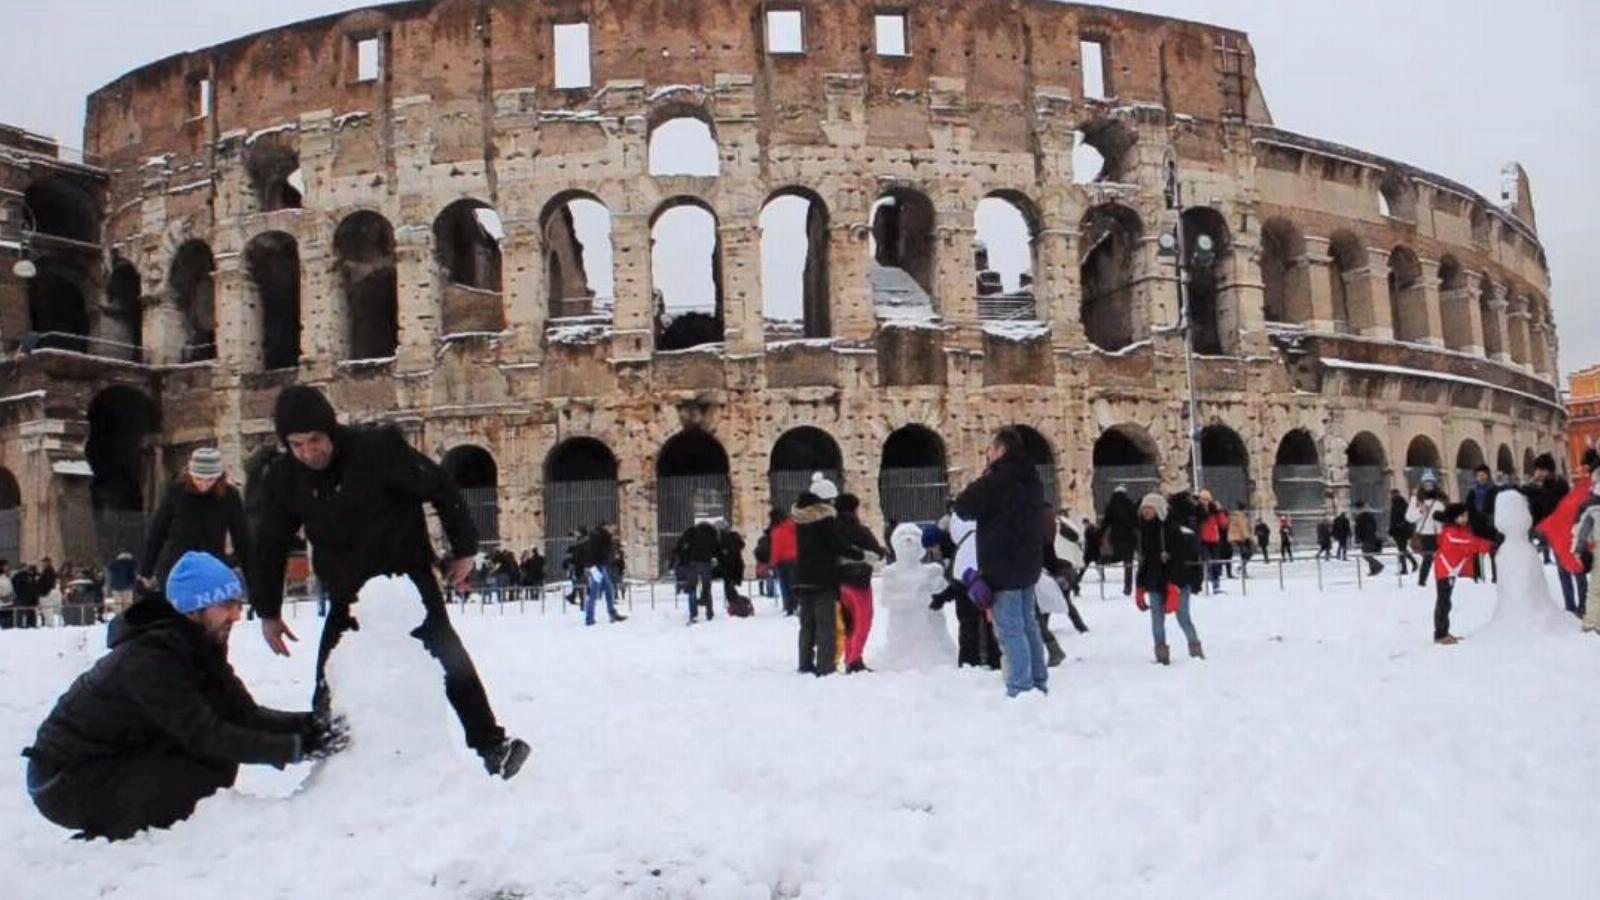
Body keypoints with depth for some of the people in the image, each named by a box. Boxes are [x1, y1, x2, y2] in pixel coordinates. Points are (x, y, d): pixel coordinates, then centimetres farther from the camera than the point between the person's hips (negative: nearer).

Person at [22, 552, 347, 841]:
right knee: (206, 778, -24)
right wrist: (295, 748, -34)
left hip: (122, 757, 9)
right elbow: (205, 736, -31)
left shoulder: (201, 647, 2)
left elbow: (244, 713, -3)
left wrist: (305, 724, -20)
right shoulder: (148, 658, -26)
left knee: (221, 758, -8)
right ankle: (100, 840, -7)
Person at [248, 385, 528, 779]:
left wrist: (464, 548, -6)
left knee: (449, 658, -10)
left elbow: (441, 488, -11)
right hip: (346, 594, 4)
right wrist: (268, 611, 11)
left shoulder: (379, 448, -21)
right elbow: (270, 547, 7)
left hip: (406, 577, -4)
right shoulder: (282, 478, -7)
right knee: (330, 680, 5)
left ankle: (490, 745, -4)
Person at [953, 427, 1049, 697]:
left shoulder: (998, 479, -17)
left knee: (1010, 628, -6)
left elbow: (964, 508, -12)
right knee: (1028, 623, 16)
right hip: (1028, 562, 9)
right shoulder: (1030, 479, 11)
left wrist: (980, 483, 4)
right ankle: (1039, 682, 21)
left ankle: (1021, 687, -6)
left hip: (1003, 565, -9)